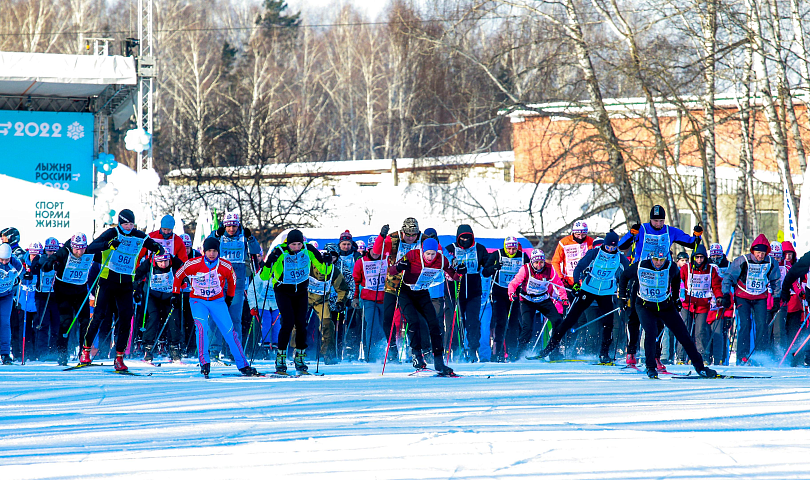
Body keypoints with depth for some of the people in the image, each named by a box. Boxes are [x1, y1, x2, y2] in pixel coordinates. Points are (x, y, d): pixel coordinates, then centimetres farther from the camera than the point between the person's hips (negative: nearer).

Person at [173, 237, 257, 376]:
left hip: (217, 301, 2)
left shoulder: (225, 266, -10)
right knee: (201, 327, -27)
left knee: (230, 332, -6)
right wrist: (175, 294, 7)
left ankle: (242, 365, 2)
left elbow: (232, 280, 13)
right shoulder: (193, 264, -14)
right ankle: (204, 362, -22)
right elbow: (178, 276, 3)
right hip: (198, 301, -2)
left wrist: (230, 297, 21)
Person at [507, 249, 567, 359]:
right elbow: (513, 283, -15)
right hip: (527, 301, -3)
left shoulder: (549, 269, -12)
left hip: (544, 300, 3)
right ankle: (521, 351, -2)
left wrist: (564, 297, -12)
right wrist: (512, 293, -34)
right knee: (527, 327, -19)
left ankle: (554, 351, 2)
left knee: (557, 321, -11)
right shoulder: (525, 269, -18)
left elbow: (558, 284, 0)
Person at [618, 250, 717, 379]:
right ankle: (651, 367, -9)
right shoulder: (640, 267, -18)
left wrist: (675, 298, 13)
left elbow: (676, 278, 10)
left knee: (683, 335, 1)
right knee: (651, 332, -25)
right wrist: (622, 296, 3)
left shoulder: (671, 267, -15)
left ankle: (699, 367, 13)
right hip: (645, 307, -2)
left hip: (666, 306, 2)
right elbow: (624, 277, 2)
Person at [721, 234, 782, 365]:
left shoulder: (771, 263, -5)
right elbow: (728, 277, -4)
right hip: (742, 297, -2)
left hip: (760, 298, 2)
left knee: (762, 326, -9)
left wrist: (777, 299, 11)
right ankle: (743, 356, -11)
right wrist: (726, 295, -10)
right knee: (745, 324, -14)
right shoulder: (742, 261, -13)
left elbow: (776, 281, 12)